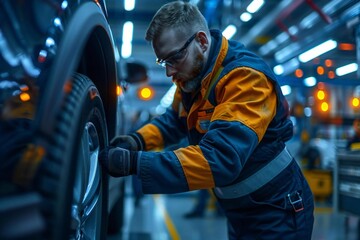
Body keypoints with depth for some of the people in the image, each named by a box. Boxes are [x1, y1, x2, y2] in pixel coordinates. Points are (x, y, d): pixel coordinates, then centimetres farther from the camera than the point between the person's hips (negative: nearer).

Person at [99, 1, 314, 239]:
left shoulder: (246, 77, -28)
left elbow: (221, 159, -37)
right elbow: (175, 119, 11)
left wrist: (135, 163, -39)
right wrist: (137, 141, -9)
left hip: (277, 212, -8)